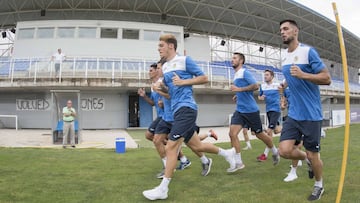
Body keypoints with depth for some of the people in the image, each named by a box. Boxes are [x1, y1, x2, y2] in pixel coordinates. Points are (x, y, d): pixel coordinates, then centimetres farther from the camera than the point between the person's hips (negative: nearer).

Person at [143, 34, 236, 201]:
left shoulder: (184, 60, -4)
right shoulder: (165, 67, 17)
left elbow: (204, 78, -3)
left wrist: (184, 81, -13)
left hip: (186, 107, -9)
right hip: (177, 110, 9)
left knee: (171, 147, -12)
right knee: (195, 146, 16)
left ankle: (163, 189, -4)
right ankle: (226, 153, 39)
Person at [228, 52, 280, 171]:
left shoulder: (244, 72, -11)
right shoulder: (236, 75, 15)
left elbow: (255, 86, -23)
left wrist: (239, 89, -25)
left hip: (250, 110, -7)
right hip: (239, 110, 7)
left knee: (259, 134, 7)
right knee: (232, 133, -10)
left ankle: (275, 152, 33)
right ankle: (238, 162, -5)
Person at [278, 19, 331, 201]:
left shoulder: (308, 51, -11)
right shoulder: (284, 57, 10)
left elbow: (327, 79, -14)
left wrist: (303, 75, -26)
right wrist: (286, 84, 8)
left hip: (311, 114, -5)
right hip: (293, 114, 6)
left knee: (313, 155, 5)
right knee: (284, 150, -7)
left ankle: (319, 185, 33)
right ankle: (307, 158, 26)